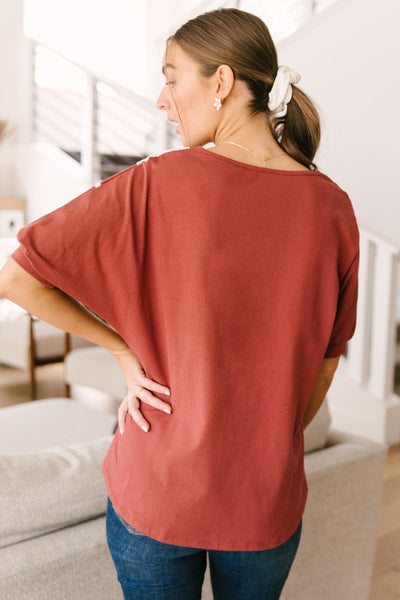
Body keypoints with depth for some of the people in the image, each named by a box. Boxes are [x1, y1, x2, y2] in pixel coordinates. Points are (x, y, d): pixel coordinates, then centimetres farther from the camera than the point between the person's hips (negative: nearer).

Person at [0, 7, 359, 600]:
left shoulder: (156, 185, -17)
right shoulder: (332, 209, -8)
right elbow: (323, 367, 1)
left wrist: (123, 347, -6)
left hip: (156, 490, -2)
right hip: (268, 504, 3)